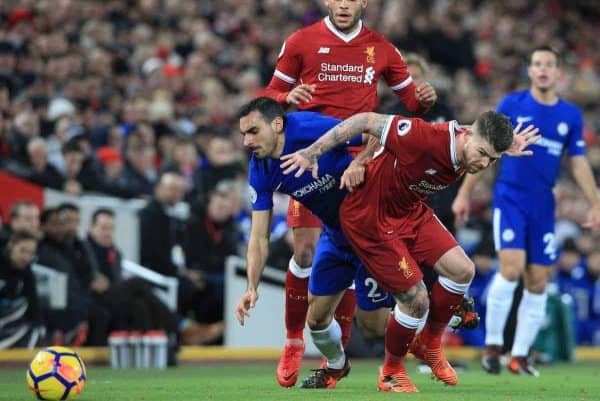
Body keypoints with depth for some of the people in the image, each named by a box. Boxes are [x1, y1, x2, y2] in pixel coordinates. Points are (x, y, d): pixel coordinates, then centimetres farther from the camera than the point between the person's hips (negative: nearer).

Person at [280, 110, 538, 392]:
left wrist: (501, 149, 2)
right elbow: (368, 121, -28)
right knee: (416, 300, -10)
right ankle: (391, 372, 17)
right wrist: (312, 152, -28)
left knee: (462, 270, -3)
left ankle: (430, 343, 22)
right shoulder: (425, 138, -34)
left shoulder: (468, 150, -9)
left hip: (410, 211, 8)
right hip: (369, 217, -8)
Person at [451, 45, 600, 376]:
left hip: (543, 205, 3)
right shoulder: (511, 105, -2)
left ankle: (519, 356, 12)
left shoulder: (571, 115, 5)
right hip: (509, 197, -3)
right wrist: (464, 193, -1)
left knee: (537, 284, 2)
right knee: (511, 268, -20)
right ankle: (492, 345, -6)